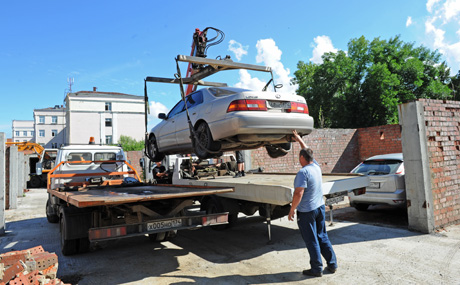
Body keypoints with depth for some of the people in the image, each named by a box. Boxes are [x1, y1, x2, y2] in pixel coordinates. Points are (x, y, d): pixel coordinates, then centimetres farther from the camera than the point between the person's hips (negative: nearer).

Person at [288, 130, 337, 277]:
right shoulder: (316, 166, 2)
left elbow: (298, 194, -24)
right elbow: (308, 151, 20)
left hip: (306, 211, -8)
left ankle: (316, 269, 15)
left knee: (312, 241, 4)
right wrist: (299, 139, 31)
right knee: (322, 237, 18)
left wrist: (291, 210, -14)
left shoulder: (303, 172, -21)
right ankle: (332, 265, 26)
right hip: (320, 207, 8)